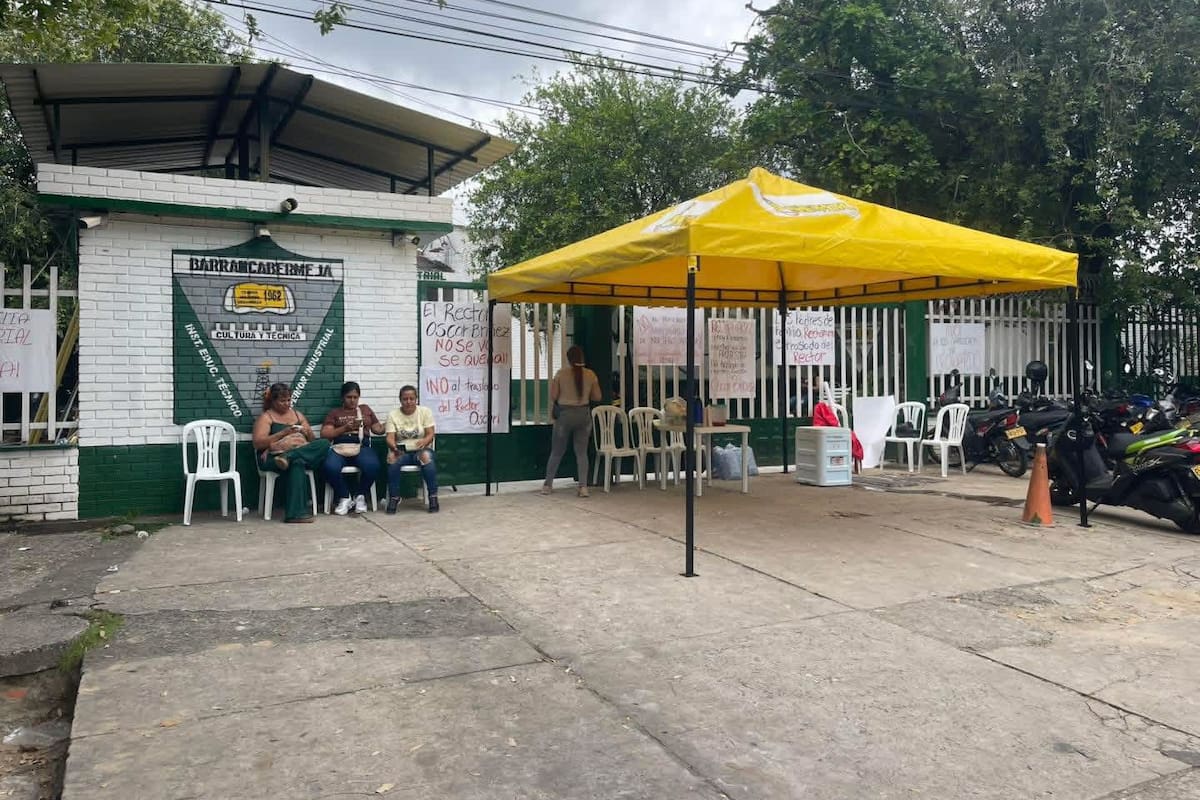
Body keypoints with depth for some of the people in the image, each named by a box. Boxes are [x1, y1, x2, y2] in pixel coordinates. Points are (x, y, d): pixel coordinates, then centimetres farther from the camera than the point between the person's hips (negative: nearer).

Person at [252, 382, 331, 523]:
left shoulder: (297, 415, 22)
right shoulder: (266, 417, 7)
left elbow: (313, 441, 21)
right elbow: (257, 443, -7)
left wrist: (308, 433, -3)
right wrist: (283, 433, -15)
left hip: (304, 454, 5)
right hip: (274, 457, -5)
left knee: (324, 443, -23)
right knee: (296, 462, -39)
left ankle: (288, 458, -37)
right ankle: (296, 512, -44)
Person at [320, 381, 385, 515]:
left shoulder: (365, 409, 26)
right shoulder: (334, 413, 20)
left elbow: (377, 429, 21)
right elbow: (324, 434, 7)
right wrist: (345, 428, -6)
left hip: (362, 447, 1)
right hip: (340, 447, 0)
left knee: (372, 466, -34)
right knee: (330, 467, -35)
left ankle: (360, 496, -6)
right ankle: (344, 498, -10)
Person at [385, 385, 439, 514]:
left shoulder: (425, 411, 0)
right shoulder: (393, 414, 1)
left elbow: (430, 434, -5)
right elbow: (390, 438, -7)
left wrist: (424, 441, -30)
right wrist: (394, 446, -31)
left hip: (421, 449, -1)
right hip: (401, 450, 1)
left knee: (426, 456, -36)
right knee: (392, 458, -34)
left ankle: (433, 497, -24)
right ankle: (394, 498, -18)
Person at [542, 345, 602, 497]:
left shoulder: (561, 373, -9)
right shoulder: (590, 374, -4)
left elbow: (553, 396, -6)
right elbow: (597, 397, 3)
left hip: (564, 414, -1)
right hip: (584, 414, 1)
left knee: (557, 452, 11)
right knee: (582, 452, 8)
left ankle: (547, 485, 20)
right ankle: (583, 487, 1)